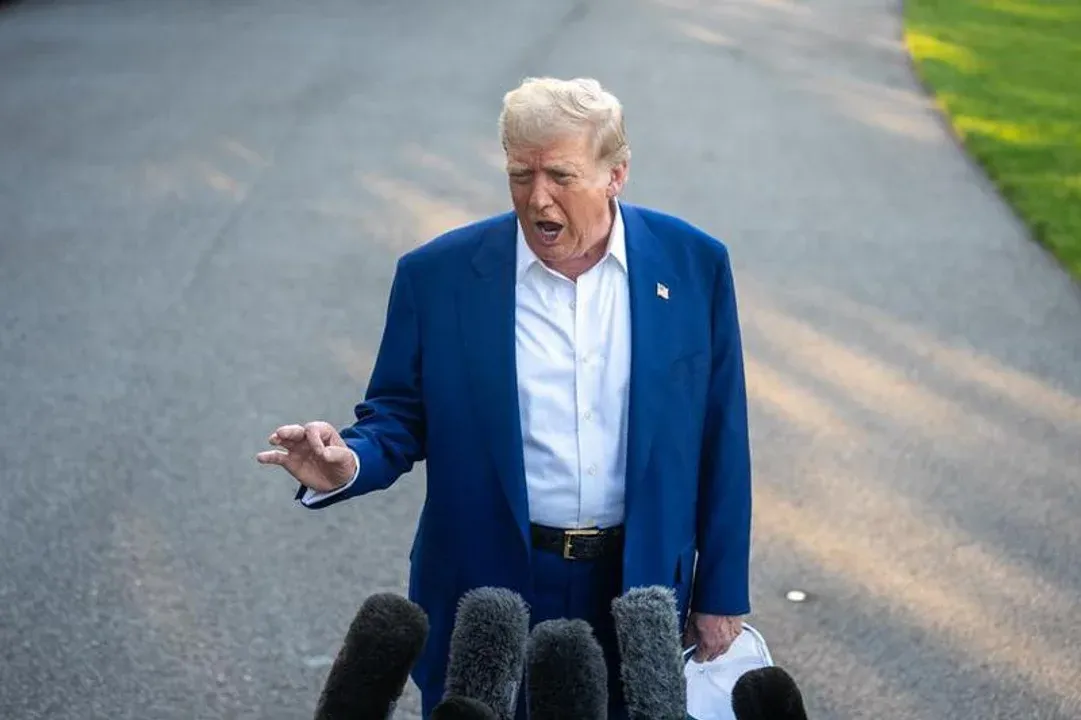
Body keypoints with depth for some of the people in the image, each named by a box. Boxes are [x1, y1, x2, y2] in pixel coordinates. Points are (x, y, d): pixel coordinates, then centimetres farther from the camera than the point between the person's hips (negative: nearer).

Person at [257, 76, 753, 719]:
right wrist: (346, 465, -23)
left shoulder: (694, 264, -6)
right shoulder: (437, 275, -8)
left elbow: (720, 442, -1)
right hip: (489, 598, 0)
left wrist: (720, 595, 1)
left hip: (641, 591, 1)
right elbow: (400, 417, 0)